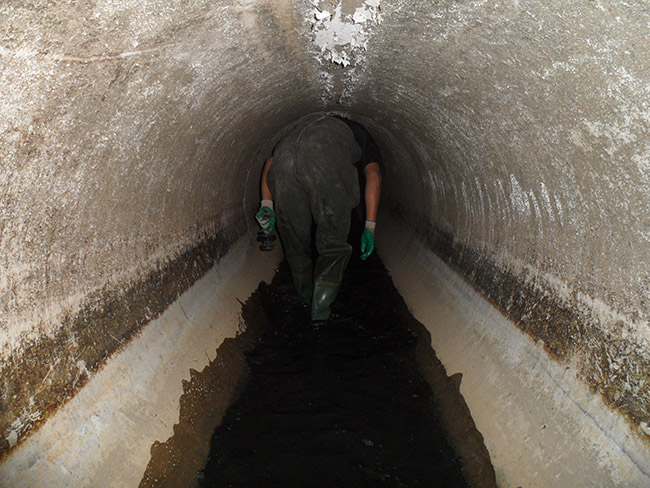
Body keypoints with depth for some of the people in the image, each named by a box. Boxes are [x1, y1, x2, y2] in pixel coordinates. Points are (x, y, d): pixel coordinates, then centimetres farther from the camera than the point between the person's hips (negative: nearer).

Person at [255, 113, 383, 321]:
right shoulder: (362, 137, 37)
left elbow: (272, 160, 32)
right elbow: (373, 175, 17)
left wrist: (266, 203, 25)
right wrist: (370, 227, 12)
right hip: (326, 157, -4)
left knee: (295, 243, 19)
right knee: (334, 243, 9)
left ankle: (307, 302, 37)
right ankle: (320, 311, 3)